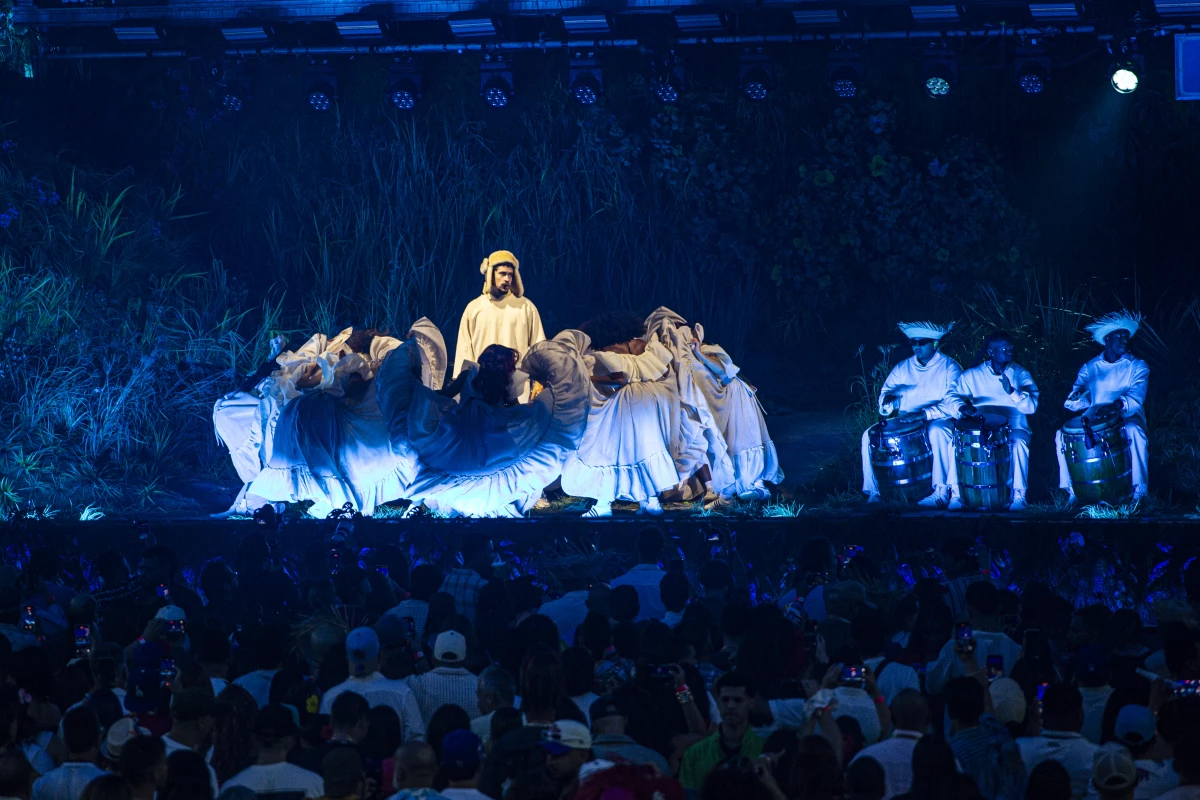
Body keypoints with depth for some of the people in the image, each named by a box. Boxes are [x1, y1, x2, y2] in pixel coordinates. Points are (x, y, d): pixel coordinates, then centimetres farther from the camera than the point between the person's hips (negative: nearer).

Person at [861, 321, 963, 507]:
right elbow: (885, 394, 8)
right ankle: (873, 491, -12)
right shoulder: (903, 368, 13)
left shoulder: (949, 367, -2)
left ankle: (942, 492, -35)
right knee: (869, 435, -17)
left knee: (937, 431, -40)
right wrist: (889, 401, -18)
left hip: (938, 420, -5)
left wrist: (924, 414, -28)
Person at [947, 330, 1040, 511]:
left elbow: (1031, 406, -7)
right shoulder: (973, 375, 6)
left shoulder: (1020, 374, 4)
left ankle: (1019, 495, -25)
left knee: (1019, 442, -35)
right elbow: (952, 396, -1)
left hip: (1013, 426, -1)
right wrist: (961, 407, -24)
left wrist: (1012, 391, -25)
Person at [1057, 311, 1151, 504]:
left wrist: (1120, 403, -36)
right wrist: (1077, 398, -23)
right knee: (1061, 435, -21)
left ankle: (1139, 491, -29)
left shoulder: (1137, 366, 5)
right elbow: (1072, 402, 3)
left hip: (1126, 418, -3)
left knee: (1133, 430, -38)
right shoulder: (1090, 368, 11)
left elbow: (1136, 396, -13)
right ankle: (1072, 490, -11)